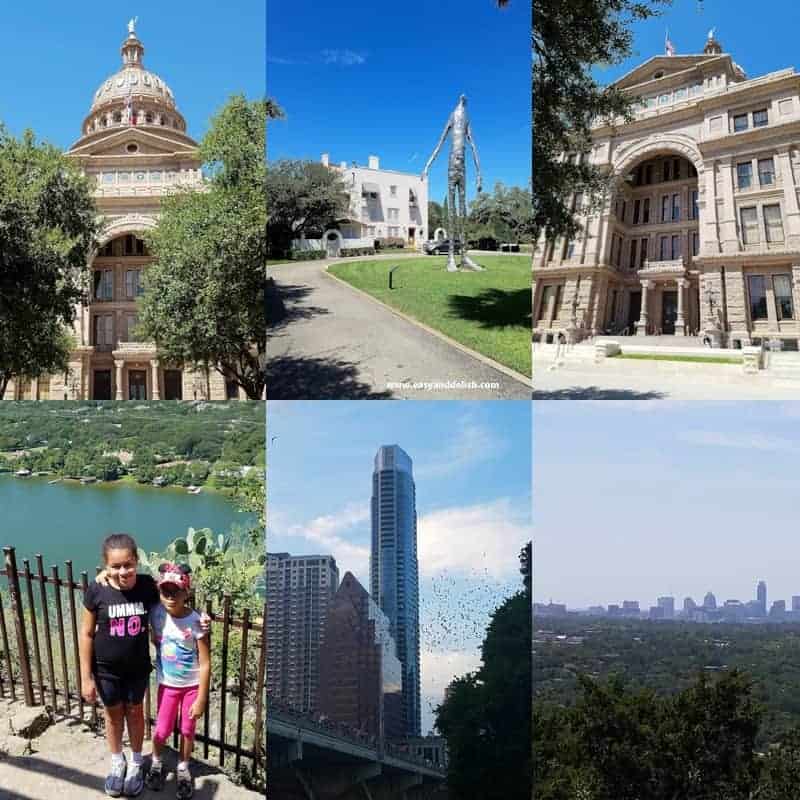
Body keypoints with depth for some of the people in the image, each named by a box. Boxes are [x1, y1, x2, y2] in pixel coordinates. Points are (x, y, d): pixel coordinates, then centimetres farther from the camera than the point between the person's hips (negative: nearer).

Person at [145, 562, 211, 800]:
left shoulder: (195, 622, -24)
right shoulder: (156, 613, -16)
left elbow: (205, 664, -18)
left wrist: (201, 699, -15)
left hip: (192, 685, -2)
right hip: (167, 684, 2)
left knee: (187, 730, 14)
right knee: (162, 730, 12)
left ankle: (183, 769, 40)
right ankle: (156, 763, 42)